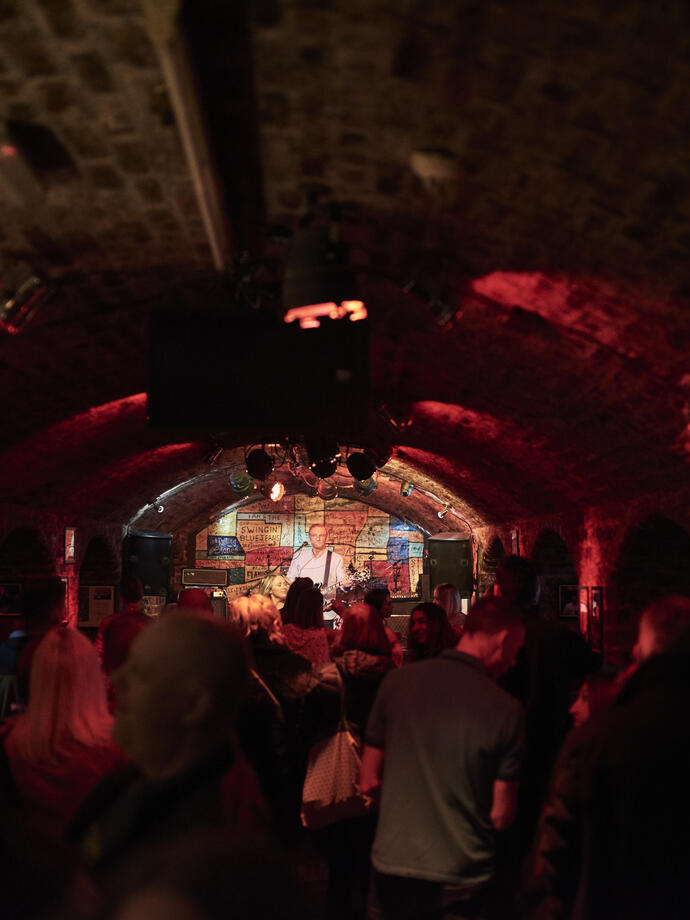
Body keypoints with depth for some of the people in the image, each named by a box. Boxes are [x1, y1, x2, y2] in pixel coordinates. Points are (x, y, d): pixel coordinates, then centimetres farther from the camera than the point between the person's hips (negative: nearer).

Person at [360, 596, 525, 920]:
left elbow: (369, 782, 0)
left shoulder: (397, 681, -8)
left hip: (393, 868, 3)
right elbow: (501, 817, -10)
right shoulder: (506, 710, -16)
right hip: (461, 880, -3)